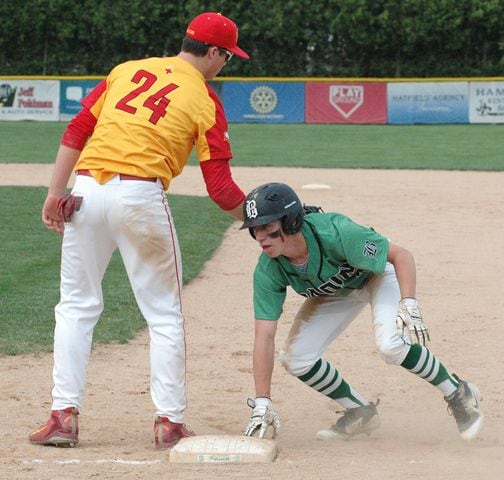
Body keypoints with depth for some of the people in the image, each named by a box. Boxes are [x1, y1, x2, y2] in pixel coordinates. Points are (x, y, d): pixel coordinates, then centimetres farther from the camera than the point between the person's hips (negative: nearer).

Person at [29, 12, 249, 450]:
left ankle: (64, 414, 6)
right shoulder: (205, 101, 4)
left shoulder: (128, 70, 15)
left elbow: (76, 132, 9)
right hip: (139, 196, -3)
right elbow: (220, 187, 0)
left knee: (77, 306, 12)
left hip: (86, 191, 3)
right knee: (165, 314, 10)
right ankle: (169, 421, 9)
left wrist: (56, 194, 10)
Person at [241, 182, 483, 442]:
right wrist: (261, 404, -31)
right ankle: (360, 412, 12)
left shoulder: (335, 233, -39)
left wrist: (409, 304, -44)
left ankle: (459, 394, -8)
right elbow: (264, 336, -26)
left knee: (391, 344, -30)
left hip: (380, 274, -5)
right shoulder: (267, 270, -26)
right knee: (295, 359, -9)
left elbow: (401, 254, -29)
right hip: (336, 292, 5)